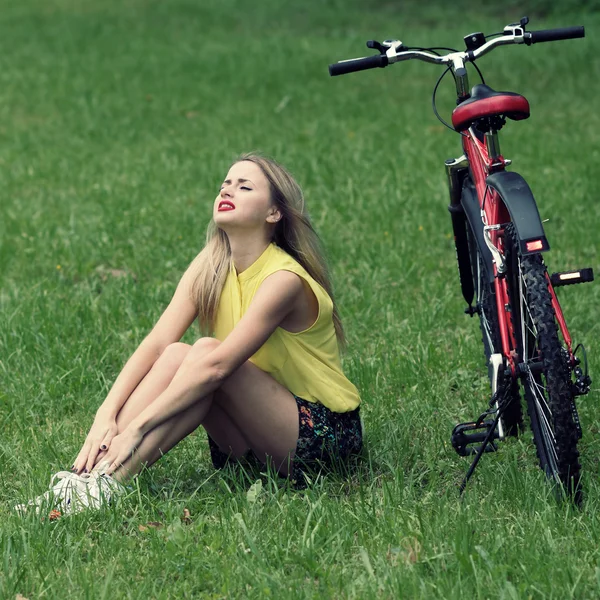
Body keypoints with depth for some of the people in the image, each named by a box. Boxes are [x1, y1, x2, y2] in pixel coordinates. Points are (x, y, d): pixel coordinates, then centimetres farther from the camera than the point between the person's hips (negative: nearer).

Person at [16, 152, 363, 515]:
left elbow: (217, 365, -30)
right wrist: (107, 416, -27)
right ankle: (83, 478, -28)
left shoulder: (283, 279, -21)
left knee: (205, 353, -28)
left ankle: (106, 485, -35)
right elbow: (155, 345, -11)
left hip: (327, 436, -6)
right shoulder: (211, 267, 0)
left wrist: (136, 430, -36)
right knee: (176, 354, -18)